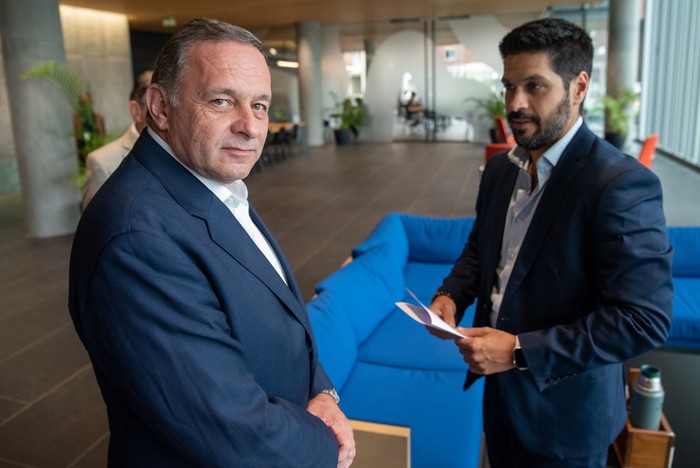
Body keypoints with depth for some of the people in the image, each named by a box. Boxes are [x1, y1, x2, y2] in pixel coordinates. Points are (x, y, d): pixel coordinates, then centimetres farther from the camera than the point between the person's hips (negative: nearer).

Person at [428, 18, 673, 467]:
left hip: (564, 413, -6)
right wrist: (451, 296, -6)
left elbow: (645, 320, -26)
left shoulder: (622, 183, -23)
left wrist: (520, 351, -26)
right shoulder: (501, 167, 1)